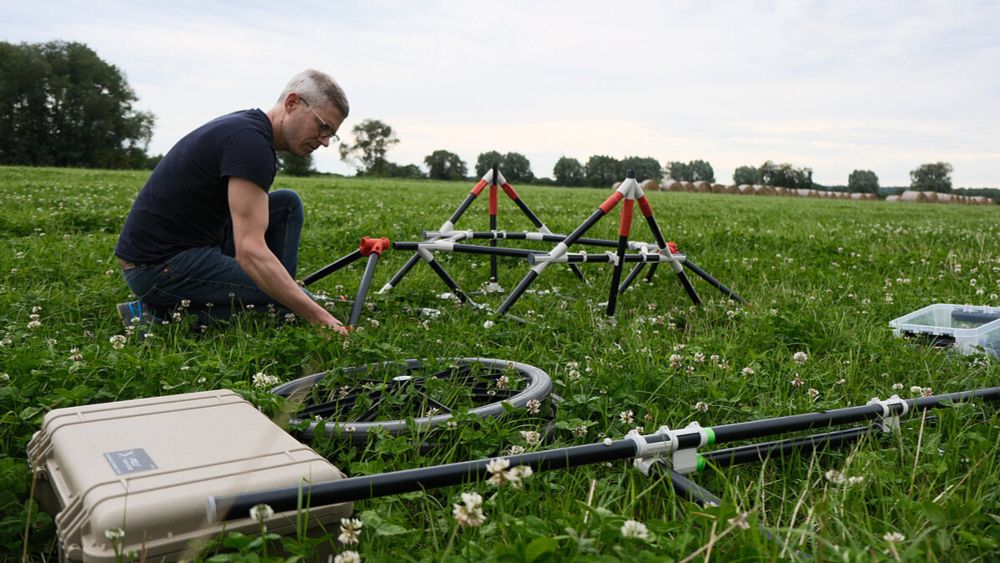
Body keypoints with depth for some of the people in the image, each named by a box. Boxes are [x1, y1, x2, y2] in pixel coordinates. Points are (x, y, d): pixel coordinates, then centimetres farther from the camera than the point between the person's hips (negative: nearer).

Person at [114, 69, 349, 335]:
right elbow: (250, 250, -28)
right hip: (158, 265, -10)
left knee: (287, 204, 11)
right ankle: (165, 314, -9)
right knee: (295, 306, -15)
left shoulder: (248, 125, 11)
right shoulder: (251, 141, -20)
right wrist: (320, 318, -29)